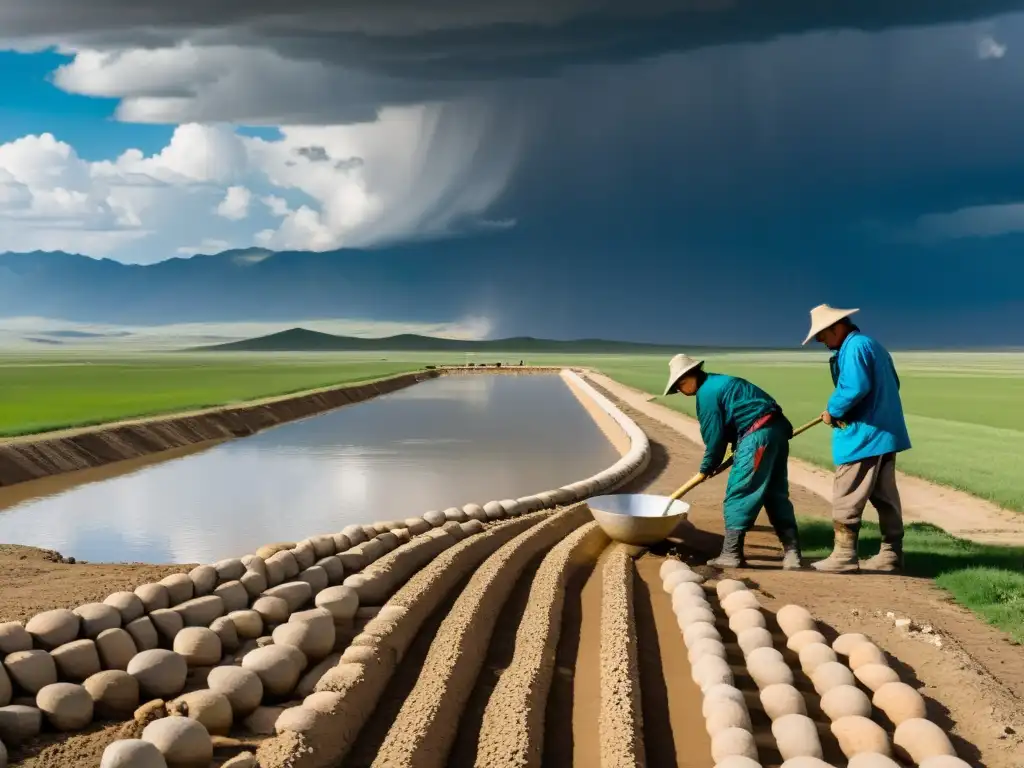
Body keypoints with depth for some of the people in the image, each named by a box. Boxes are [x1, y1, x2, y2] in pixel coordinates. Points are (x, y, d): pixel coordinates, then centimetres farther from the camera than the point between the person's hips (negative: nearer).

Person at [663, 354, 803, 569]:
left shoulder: (706, 393, -8)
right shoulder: (718, 383, 22)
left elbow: (714, 436, -7)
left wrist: (705, 469, 5)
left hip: (758, 435, -10)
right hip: (776, 429, 10)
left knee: (738, 495, -3)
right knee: (776, 495, 12)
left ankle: (731, 554, 0)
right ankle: (792, 554, 13)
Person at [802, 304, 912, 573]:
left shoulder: (854, 347, -14)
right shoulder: (871, 344, 17)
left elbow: (854, 388, -26)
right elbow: (890, 384, 22)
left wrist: (833, 410, -11)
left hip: (864, 434, -10)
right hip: (884, 431, 10)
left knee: (846, 498, -4)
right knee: (885, 497, 13)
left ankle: (844, 556, -1)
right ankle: (891, 554, 18)